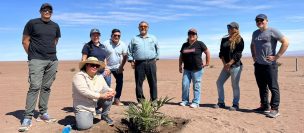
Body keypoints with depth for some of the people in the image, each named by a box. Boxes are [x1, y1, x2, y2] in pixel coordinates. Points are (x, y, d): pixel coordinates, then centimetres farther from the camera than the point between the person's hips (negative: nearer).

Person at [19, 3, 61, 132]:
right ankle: (27, 118, -9)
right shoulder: (32, 23, 1)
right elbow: (25, 41, 3)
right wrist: (32, 55, 3)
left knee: (46, 87, 7)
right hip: (37, 60, -4)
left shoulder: (55, 26, 13)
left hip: (53, 60, 4)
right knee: (35, 86, -13)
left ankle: (43, 113, 17)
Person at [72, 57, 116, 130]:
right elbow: (84, 92, -28)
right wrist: (101, 96, -30)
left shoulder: (99, 76, 4)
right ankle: (82, 116, 11)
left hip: (97, 102, 6)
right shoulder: (79, 76, -16)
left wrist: (111, 91, -23)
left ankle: (104, 116, 3)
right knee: (84, 126, -26)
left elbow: (105, 88, 2)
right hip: (83, 106, -5)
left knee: (109, 94, -17)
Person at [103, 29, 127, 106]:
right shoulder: (106, 44, -11)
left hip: (117, 68, 3)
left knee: (120, 82, 3)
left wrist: (121, 66, -1)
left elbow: (125, 56, 5)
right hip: (107, 67, -3)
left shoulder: (122, 44, -2)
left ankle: (117, 99, 17)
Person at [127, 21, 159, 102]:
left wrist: (156, 58, 12)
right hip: (139, 63, 0)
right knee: (139, 83, 0)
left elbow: (157, 49, 22)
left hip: (151, 63, 1)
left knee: (153, 82, 1)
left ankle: (154, 100, 11)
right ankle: (140, 101, 10)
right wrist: (131, 61, 5)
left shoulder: (153, 38, 15)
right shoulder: (134, 39, 12)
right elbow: (129, 51, 14)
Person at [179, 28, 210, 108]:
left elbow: (207, 52, 3)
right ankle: (185, 101, 14)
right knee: (185, 85, 1)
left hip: (197, 69, -4)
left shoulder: (199, 44, -2)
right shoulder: (184, 45, 11)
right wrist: (180, 66, 12)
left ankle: (196, 102, 10)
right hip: (186, 69, 4)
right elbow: (181, 56, 17)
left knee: (196, 86, 2)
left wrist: (207, 63, 0)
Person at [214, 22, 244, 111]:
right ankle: (221, 102, 16)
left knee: (235, 85, -1)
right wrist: (224, 64, -4)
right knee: (219, 82, 5)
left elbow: (238, 54, -12)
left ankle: (235, 104, 11)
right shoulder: (224, 39, 13)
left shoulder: (239, 40, -4)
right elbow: (221, 53, 8)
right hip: (226, 66, 6)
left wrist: (229, 64, -17)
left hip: (235, 66, -6)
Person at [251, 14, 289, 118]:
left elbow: (285, 42, -12)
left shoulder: (272, 31, -6)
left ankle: (274, 109, 1)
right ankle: (264, 106, 23)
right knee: (262, 87, 13)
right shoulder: (255, 33, 15)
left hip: (269, 64, -7)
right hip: (258, 64, 7)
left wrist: (277, 56, -14)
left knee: (273, 87, -4)